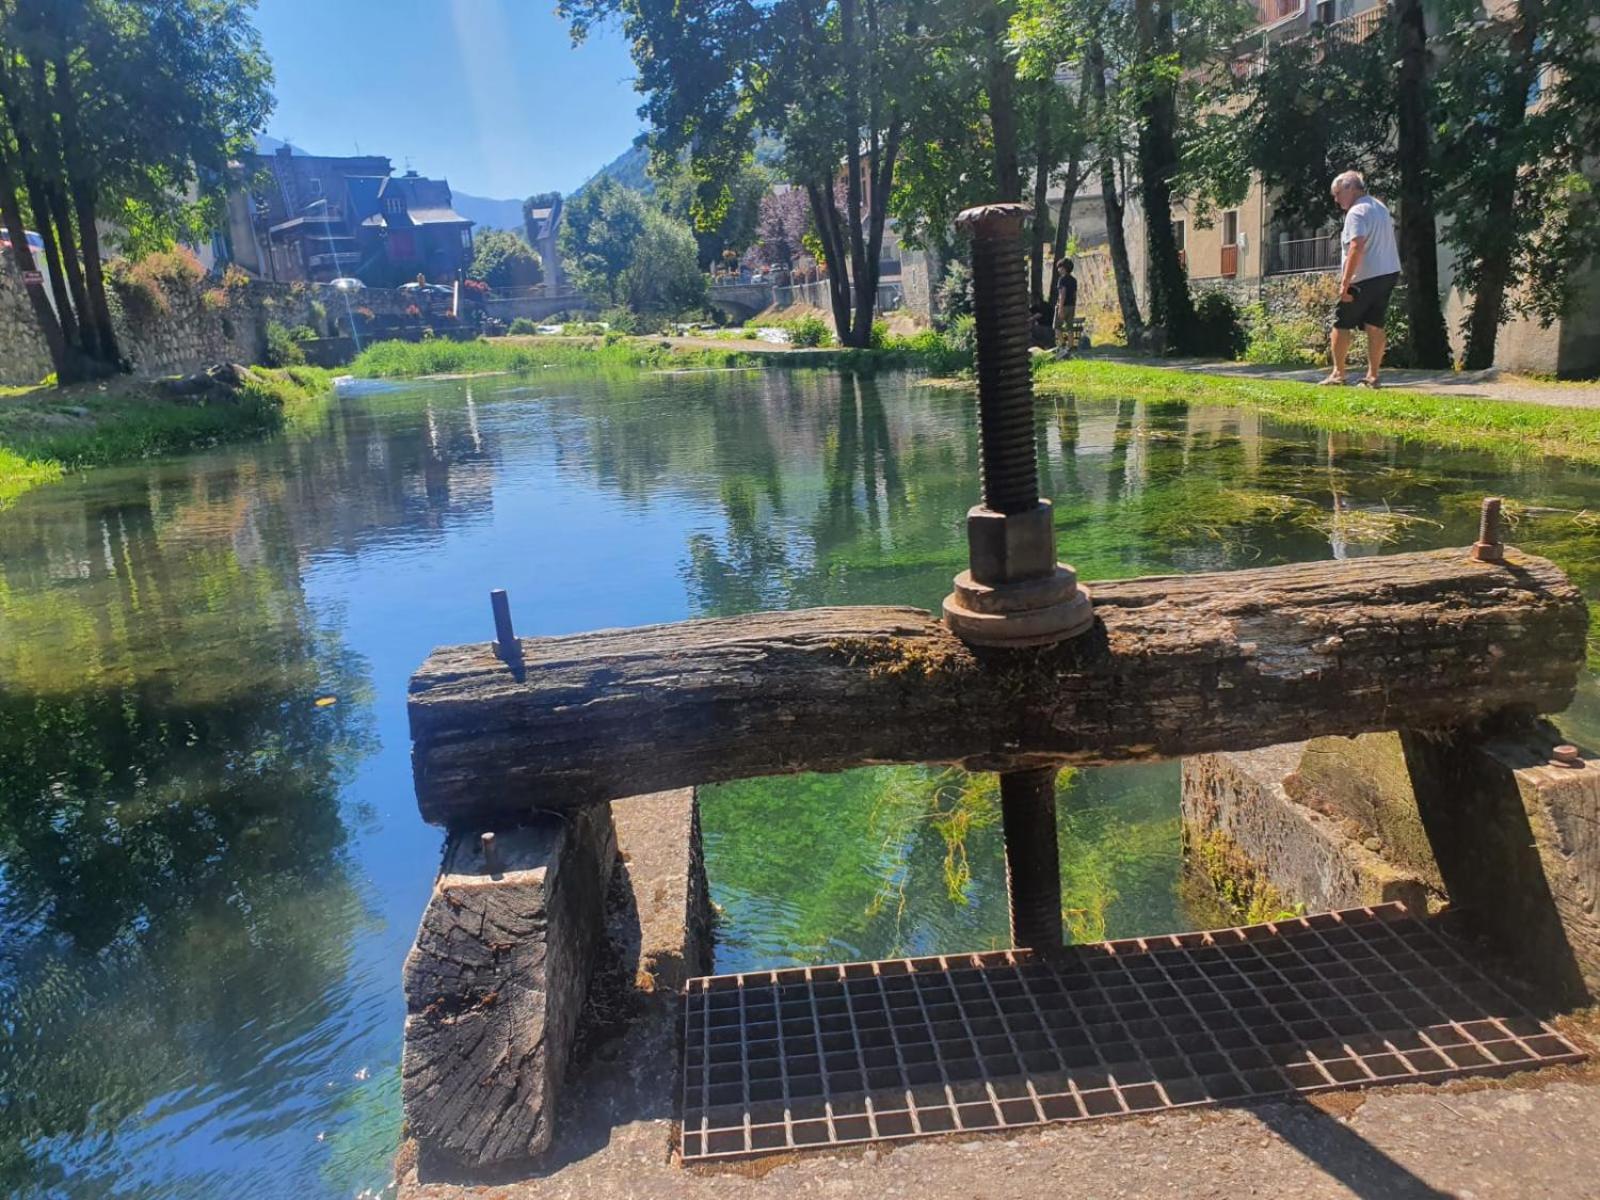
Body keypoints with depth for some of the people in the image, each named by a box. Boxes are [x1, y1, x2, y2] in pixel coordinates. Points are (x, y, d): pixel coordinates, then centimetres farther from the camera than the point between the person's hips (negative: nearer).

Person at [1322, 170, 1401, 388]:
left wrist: (1345, 283, -25)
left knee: (1341, 324, 1)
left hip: (1365, 278, -9)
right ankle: (1373, 376, 6)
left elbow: (1357, 247, -24)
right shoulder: (1380, 207, 17)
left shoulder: (1356, 212, -13)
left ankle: (1338, 373, 1)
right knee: (1375, 326, 7)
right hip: (1389, 272, 9)